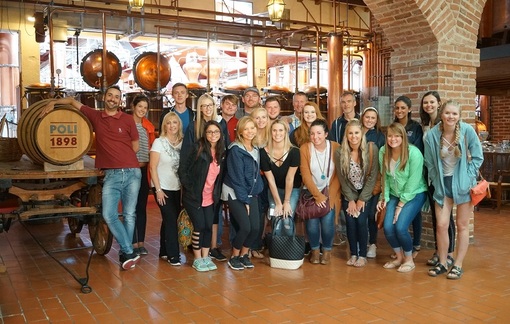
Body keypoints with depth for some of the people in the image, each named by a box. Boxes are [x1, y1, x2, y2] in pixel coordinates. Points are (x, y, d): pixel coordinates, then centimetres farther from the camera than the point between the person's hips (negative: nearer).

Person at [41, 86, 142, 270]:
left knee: (129, 215, 4)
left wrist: (121, 156, 6)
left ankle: (124, 254, 15)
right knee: (109, 215, -12)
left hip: (132, 172, -1)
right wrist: (53, 102, 6)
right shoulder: (95, 116, 9)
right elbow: (73, 101, 19)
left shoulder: (127, 119, 4)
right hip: (111, 174, 1)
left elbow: (135, 145, 11)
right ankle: (130, 252, -4)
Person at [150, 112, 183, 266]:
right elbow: (153, 167, -9)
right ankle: (173, 255, 0)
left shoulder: (182, 143, 4)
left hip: (177, 188, 4)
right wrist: (158, 189, -14)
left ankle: (164, 252, 21)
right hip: (163, 188, -4)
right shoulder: (159, 142, -7)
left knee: (170, 219, 9)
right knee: (171, 219, -7)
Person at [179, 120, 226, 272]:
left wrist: (217, 193, 5)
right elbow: (183, 168, -12)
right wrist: (189, 187, -14)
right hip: (194, 196, -5)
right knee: (199, 226, -4)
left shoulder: (221, 152, 4)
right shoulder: (198, 148, -12)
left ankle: (206, 257, 22)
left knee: (209, 227, 7)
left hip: (210, 198, 5)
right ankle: (197, 259, 13)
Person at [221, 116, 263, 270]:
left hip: (251, 193, 6)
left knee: (255, 227, -4)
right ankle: (234, 257, 8)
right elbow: (237, 177, -16)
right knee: (245, 227, -14)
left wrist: (250, 197, 4)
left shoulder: (256, 149, 6)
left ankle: (244, 255, 19)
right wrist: (244, 200, -15)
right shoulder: (236, 150, -15)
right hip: (234, 193, -6)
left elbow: (256, 173, 11)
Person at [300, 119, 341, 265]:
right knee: (312, 222, -16)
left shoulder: (336, 148, -6)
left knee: (327, 221, -18)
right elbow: (306, 175, -7)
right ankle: (315, 249, 11)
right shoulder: (304, 148, -6)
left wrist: (329, 195, -12)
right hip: (311, 192, 0)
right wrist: (317, 195, -14)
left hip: (331, 193, 0)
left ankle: (327, 250, 9)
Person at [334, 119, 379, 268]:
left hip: (367, 193, -2)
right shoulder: (339, 152, -15)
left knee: (361, 220, -13)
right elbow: (342, 178, -6)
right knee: (350, 222, -7)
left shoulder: (372, 149, -20)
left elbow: (373, 176, -16)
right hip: (349, 194, 2)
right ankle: (353, 254, 12)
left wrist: (362, 199, -15)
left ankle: (362, 255, 4)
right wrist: (351, 199, -8)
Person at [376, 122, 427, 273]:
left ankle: (409, 259, 10)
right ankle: (399, 256, 19)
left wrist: (401, 204, -16)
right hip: (395, 195, 4)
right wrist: (384, 197, -7)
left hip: (414, 194, -4)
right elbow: (385, 177, 0)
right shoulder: (383, 152, -8)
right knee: (388, 227, -10)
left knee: (400, 227, -18)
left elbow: (413, 182, -18)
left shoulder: (414, 153, -21)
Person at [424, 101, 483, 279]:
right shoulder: (431, 135, -8)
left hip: (463, 183, -1)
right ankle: (442, 263, 16)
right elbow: (430, 163, 2)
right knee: (441, 225, -2)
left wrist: (468, 178, -9)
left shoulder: (467, 130, -12)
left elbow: (478, 157, -4)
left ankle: (458, 265, 16)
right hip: (443, 183, 1)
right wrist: (436, 183, 0)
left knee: (462, 225, 5)